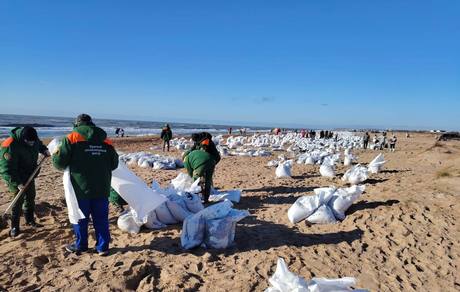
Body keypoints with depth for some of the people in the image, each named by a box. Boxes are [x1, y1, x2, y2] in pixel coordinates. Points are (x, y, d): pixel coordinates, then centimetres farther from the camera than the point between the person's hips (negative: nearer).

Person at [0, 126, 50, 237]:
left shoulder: (33, 139, -12)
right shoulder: (10, 146, -32)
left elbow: (39, 145, 16)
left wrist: (45, 150, -5)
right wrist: (17, 183, -33)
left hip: (29, 176, 7)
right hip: (15, 178, -7)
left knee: (30, 197, 15)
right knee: (18, 200, -7)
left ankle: (30, 220, 31)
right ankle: (14, 227, 5)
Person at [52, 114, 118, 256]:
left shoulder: (71, 138, -5)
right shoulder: (106, 141, 5)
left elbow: (59, 162, -8)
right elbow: (114, 164, 9)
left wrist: (56, 154, 14)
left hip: (81, 188, -3)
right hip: (102, 189, 3)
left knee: (80, 218, 14)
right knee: (101, 218, 12)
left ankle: (80, 245, 28)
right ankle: (103, 247, 18)